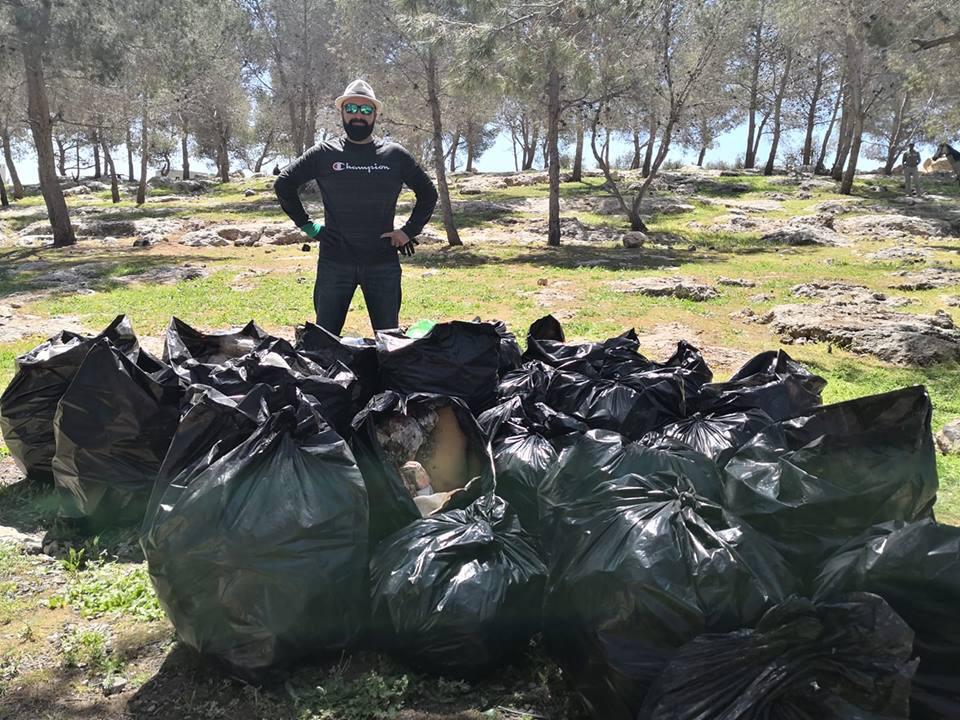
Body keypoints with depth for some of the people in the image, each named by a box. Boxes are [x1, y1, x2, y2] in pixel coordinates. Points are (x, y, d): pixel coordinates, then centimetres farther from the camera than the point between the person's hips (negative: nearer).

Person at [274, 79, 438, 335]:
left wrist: (409, 231, 4)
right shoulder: (324, 154, 3)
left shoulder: (395, 155, 5)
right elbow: (283, 184, 9)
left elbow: (427, 193, 14)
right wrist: (306, 225, 2)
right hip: (334, 262, 0)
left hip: (383, 263, 1)